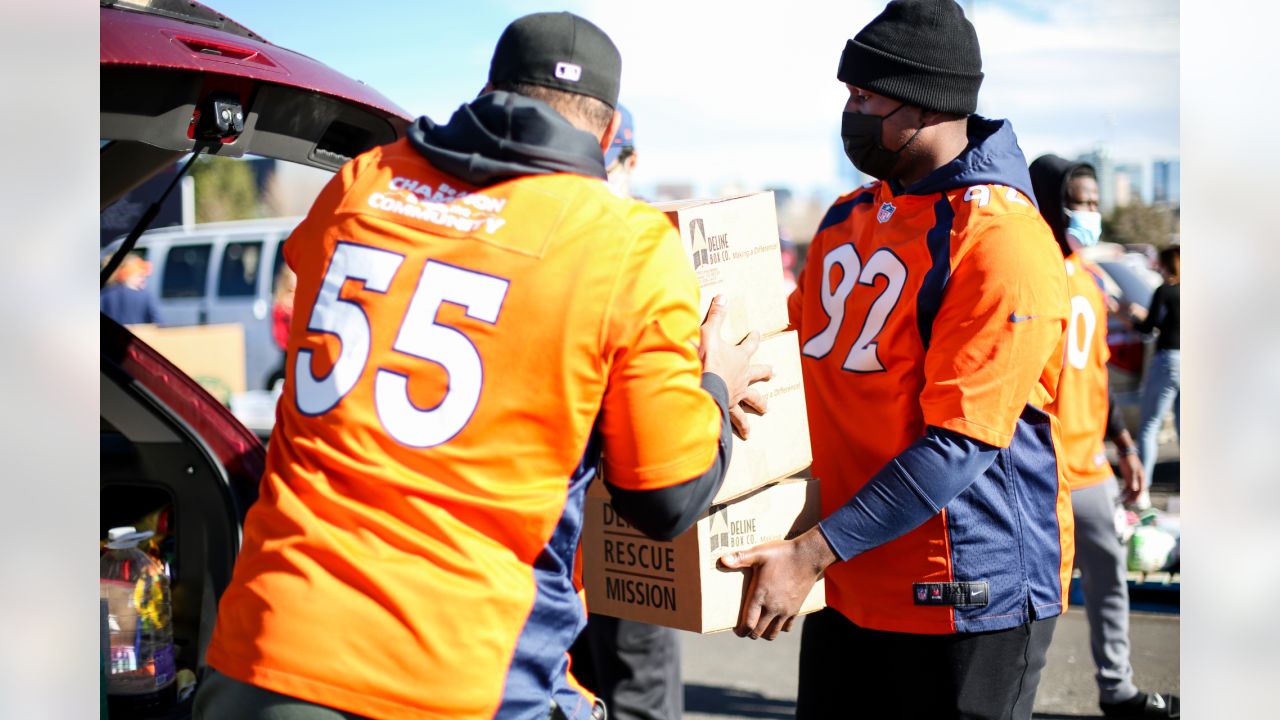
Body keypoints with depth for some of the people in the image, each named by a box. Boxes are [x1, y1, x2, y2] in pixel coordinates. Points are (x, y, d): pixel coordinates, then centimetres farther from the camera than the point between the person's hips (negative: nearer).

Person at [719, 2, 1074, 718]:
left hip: (967, 597, -7)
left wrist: (813, 552, -23)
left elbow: (959, 441, -21)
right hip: (849, 587, 7)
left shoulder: (1004, 241, -16)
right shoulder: (847, 220, 9)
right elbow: (800, 352, 22)